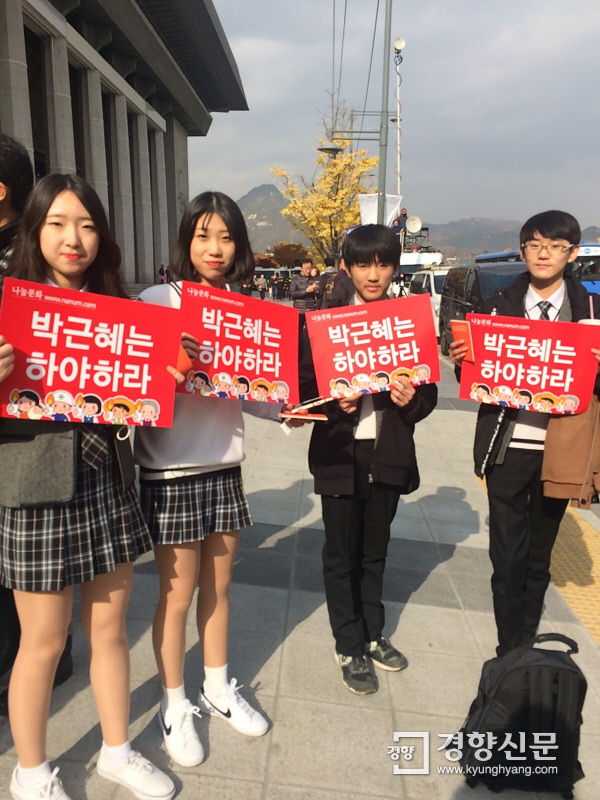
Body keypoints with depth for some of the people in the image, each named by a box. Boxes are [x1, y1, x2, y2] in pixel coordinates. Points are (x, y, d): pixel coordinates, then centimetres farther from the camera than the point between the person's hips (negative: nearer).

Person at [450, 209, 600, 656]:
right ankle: (510, 653, 20)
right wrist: (462, 360, -17)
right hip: (507, 448, 0)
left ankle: (526, 646, 34)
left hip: (559, 449, 1)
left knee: (540, 556, 16)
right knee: (507, 558, 3)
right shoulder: (500, 306, 4)